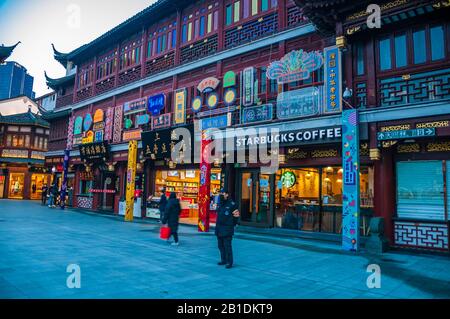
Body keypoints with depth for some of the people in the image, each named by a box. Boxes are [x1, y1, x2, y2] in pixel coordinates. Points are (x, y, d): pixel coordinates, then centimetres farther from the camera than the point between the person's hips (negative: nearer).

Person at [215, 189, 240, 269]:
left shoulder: (232, 204, -10)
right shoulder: (220, 204, 11)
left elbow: (237, 215, -7)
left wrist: (232, 224, 1)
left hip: (227, 229, -7)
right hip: (219, 228, 7)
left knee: (227, 246, -6)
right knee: (221, 245, 14)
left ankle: (229, 262, 4)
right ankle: (223, 260, 27)